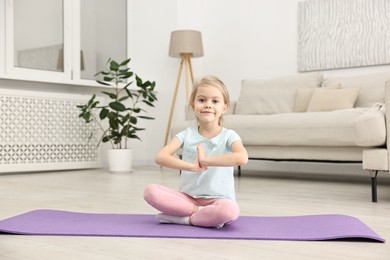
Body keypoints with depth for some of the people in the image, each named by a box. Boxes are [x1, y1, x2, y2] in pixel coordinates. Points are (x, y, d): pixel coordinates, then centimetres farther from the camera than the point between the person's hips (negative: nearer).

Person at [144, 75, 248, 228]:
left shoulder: (229, 136, -4)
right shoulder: (187, 135, 2)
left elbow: (242, 158, -27)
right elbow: (160, 157, -14)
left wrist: (205, 160, -24)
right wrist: (191, 166, -28)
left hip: (218, 200, -2)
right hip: (188, 198, 3)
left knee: (230, 210, -38)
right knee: (150, 191, -22)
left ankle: (185, 218, -16)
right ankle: (200, 212, -18)